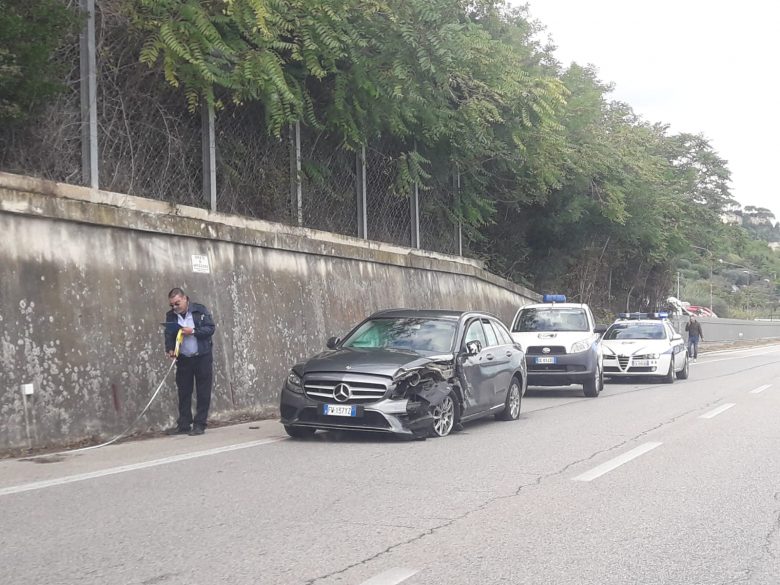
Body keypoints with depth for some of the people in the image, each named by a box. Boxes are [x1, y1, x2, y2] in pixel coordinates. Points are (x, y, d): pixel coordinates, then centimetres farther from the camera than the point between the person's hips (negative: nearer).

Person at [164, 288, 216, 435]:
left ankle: (200, 425, 5)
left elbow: (210, 328, -10)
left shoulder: (200, 310, -6)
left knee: (203, 393, 0)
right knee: (184, 393, 6)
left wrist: (193, 331, -21)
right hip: (183, 360, 3)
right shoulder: (170, 316, 3)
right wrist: (169, 349, -17)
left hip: (202, 358, -3)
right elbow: (168, 335, 1)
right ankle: (183, 425, 12)